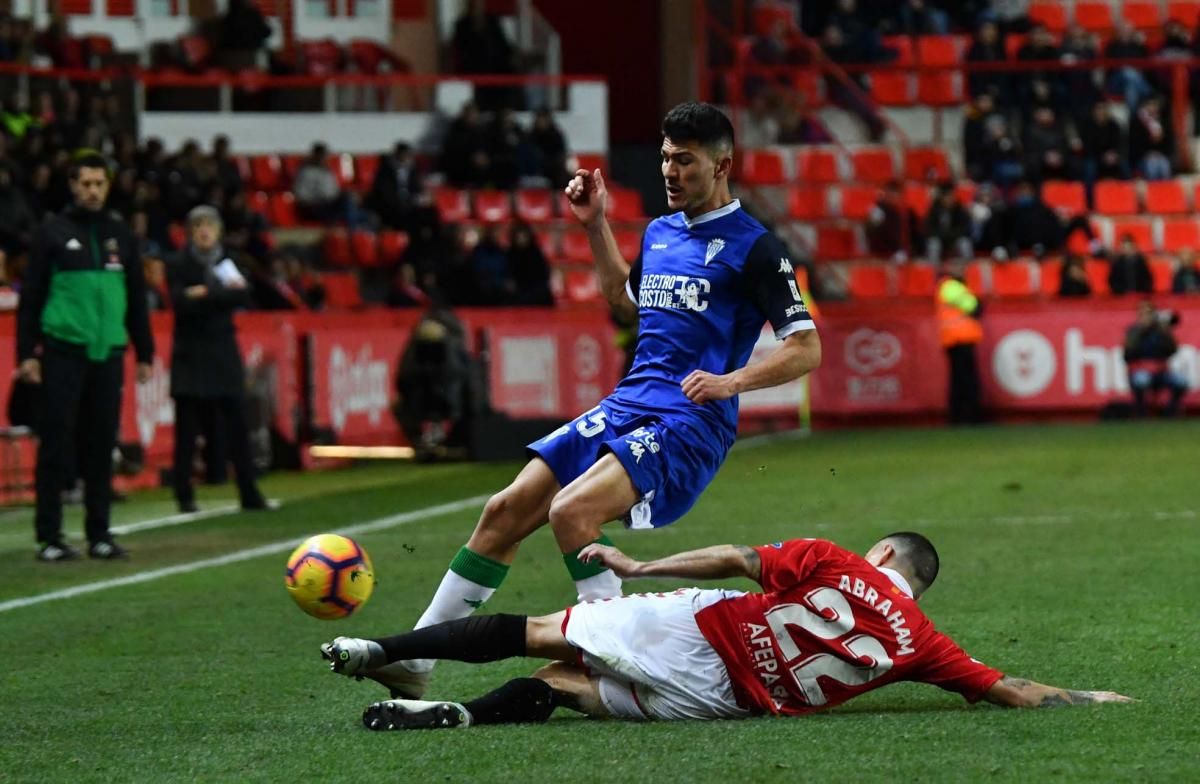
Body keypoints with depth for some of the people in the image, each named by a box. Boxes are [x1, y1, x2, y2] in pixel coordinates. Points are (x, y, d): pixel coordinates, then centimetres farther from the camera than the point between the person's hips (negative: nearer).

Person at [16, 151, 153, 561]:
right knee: (56, 445, -3)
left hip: (108, 354, 3)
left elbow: (136, 297, 16)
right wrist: (26, 352, -6)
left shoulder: (120, 235, 12)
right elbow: (31, 295, 0)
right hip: (63, 353, -3)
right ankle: (49, 536, 0)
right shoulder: (53, 232, 1)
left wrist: (145, 353, 13)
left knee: (102, 445, 5)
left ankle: (99, 534, 12)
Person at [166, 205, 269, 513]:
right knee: (187, 429, -3)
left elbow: (243, 296, -5)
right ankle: (184, 496, 3)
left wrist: (206, 294, -14)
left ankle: (249, 494, 2)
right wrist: (223, 294, -14)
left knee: (237, 425, -1)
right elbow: (182, 303, -13)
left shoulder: (228, 263, 9)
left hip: (224, 352, 3)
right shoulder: (179, 265, 0)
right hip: (191, 355, -3)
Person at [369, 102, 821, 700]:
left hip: (688, 425, -7)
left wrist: (732, 381, -21)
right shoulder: (659, 232, 16)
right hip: (623, 409, 7)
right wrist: (594, 225, 27)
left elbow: (806, 349, -9)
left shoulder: (753, 247, -6)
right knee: (505, 511, -1)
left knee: (571, 510, -30)